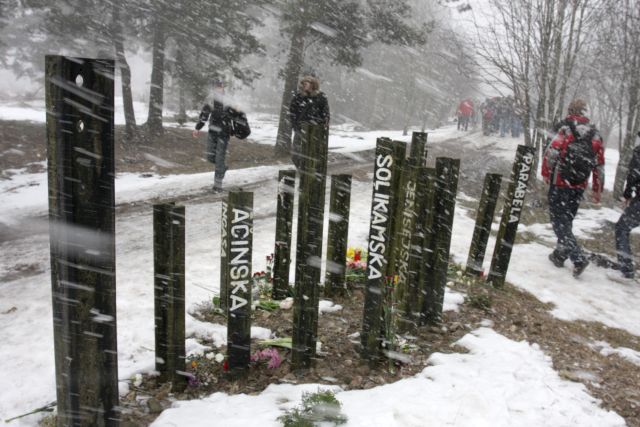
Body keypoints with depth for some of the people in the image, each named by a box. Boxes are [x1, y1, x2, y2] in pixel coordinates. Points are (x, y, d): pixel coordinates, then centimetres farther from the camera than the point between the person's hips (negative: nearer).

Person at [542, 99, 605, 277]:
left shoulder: (567, 130, -9)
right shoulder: (596, 135, 9)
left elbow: (552, 152, -16)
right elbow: (599, 165, 11)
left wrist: (546, 173, -1)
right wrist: (597, 189, 18)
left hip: (560, 183, -6)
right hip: (580, 186, 6)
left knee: (559, 220, -3)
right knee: (567, 219, 18)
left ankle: (578, 257, -15)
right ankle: (560, 255, 26)